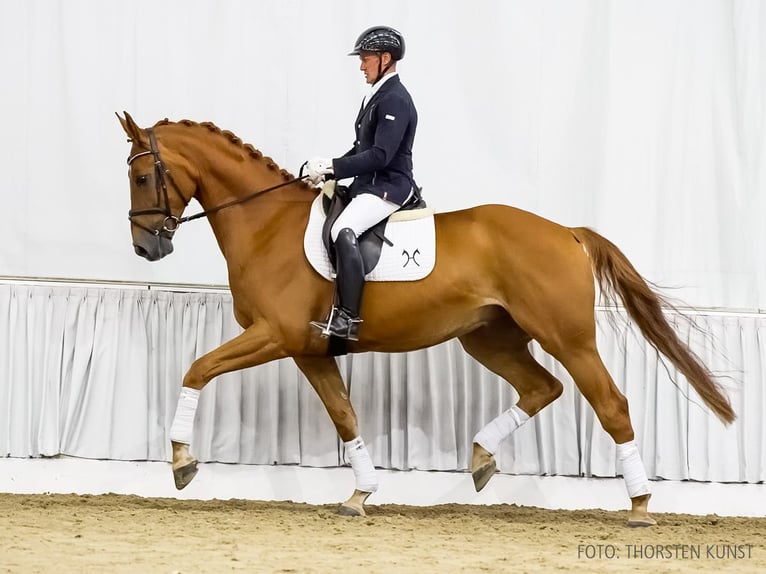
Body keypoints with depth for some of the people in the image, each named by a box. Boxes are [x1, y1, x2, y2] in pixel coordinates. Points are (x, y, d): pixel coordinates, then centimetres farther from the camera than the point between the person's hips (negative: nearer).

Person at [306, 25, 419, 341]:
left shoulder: (395, 100, -14)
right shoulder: (375, 96, 17)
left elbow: (380, 155, -22)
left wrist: (332, 167, -21)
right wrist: (328, 170, 6)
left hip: (388, 187, -11)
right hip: (367, 184, 11)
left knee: (343, 230, -32)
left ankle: (348, 319, -36)